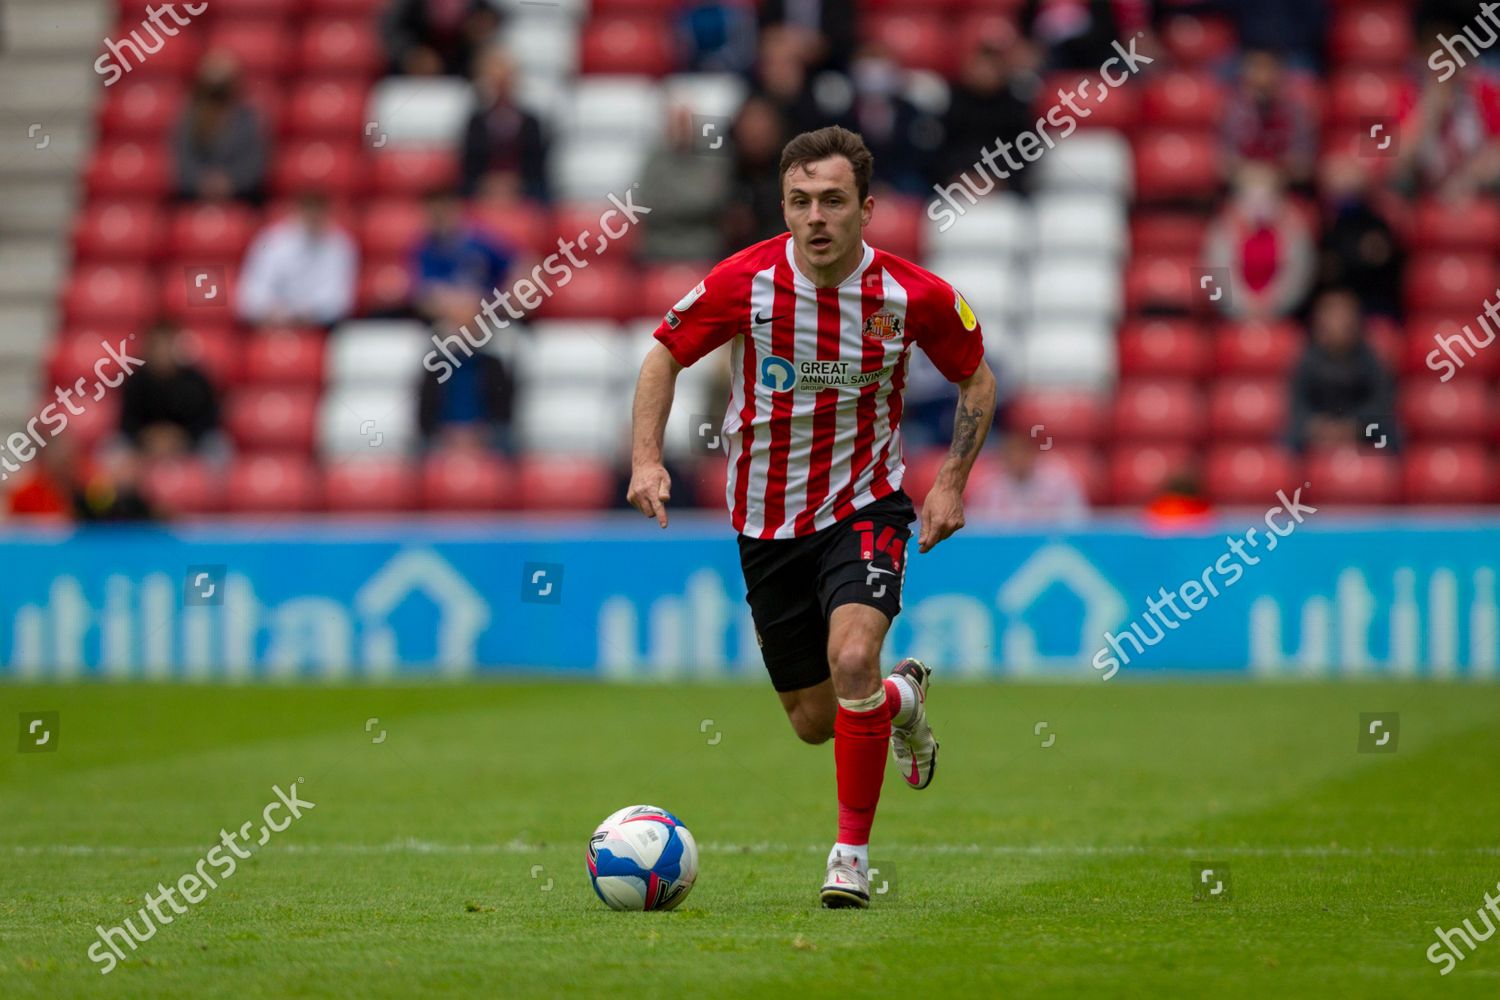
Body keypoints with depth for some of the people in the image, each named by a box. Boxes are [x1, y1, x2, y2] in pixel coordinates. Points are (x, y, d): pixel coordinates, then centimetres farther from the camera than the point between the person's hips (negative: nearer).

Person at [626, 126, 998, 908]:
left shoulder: (914, 295, -13)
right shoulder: (744, 281, -14)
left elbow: (976, 377, 5)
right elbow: (665, 354, 1)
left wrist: (952, 480, -5)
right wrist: (646, 458, -12)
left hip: (864, 506, -2)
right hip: (766, 520, 2)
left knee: (852, 659, -29)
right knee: (814, 720, 10)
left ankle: (851, 855, -15)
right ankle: (902, 699, 46)